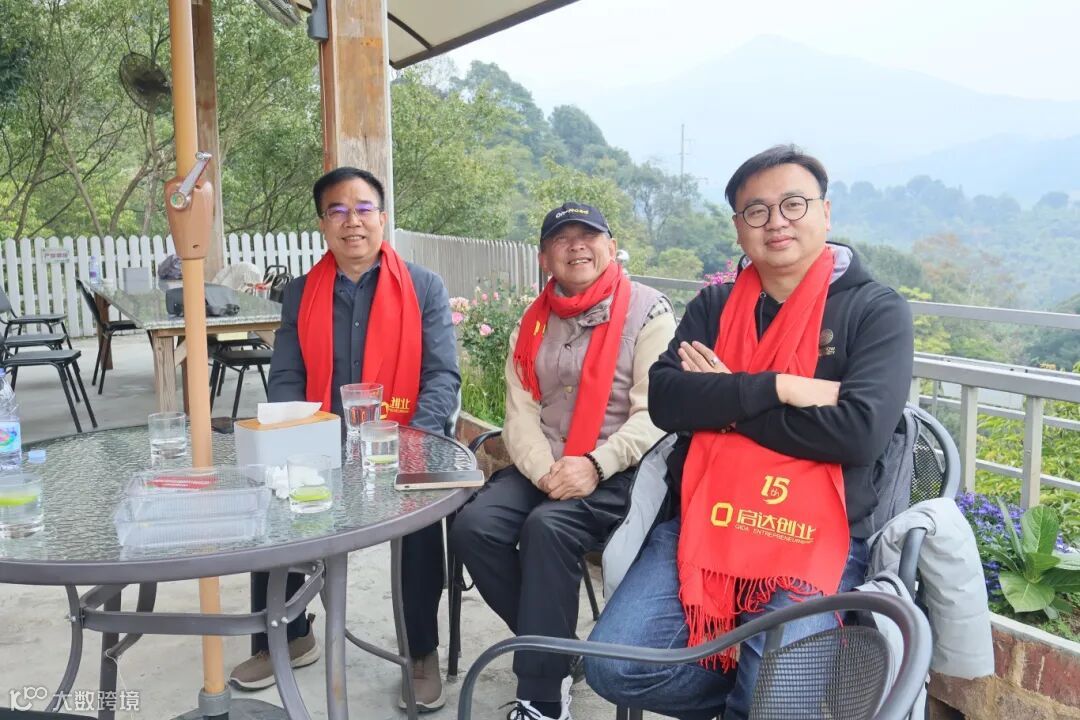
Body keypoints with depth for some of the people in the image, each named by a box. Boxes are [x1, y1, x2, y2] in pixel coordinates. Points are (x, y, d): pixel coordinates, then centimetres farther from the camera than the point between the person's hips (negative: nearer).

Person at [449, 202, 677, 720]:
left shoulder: (647, 311, -3)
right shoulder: (533, 323, 14)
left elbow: (655, 413, -11)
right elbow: (521, 413, 5)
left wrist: (595, 465, -22)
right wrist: (544, 471, -13)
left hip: (619, 475, -5)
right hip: (540, 470, 6)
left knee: (548, 527, -31)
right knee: (473, 526, -18)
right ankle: (551, 647, 1)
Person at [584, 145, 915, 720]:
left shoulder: (876, 310, -1)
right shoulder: (713, 306, 10)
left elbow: (859, 431, -16)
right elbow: (665, 400, -5)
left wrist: (724, 399, -9)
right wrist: (778, 388, -16)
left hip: (814, 542, -3)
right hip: (700, 525, 4)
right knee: (614, 667, -11)